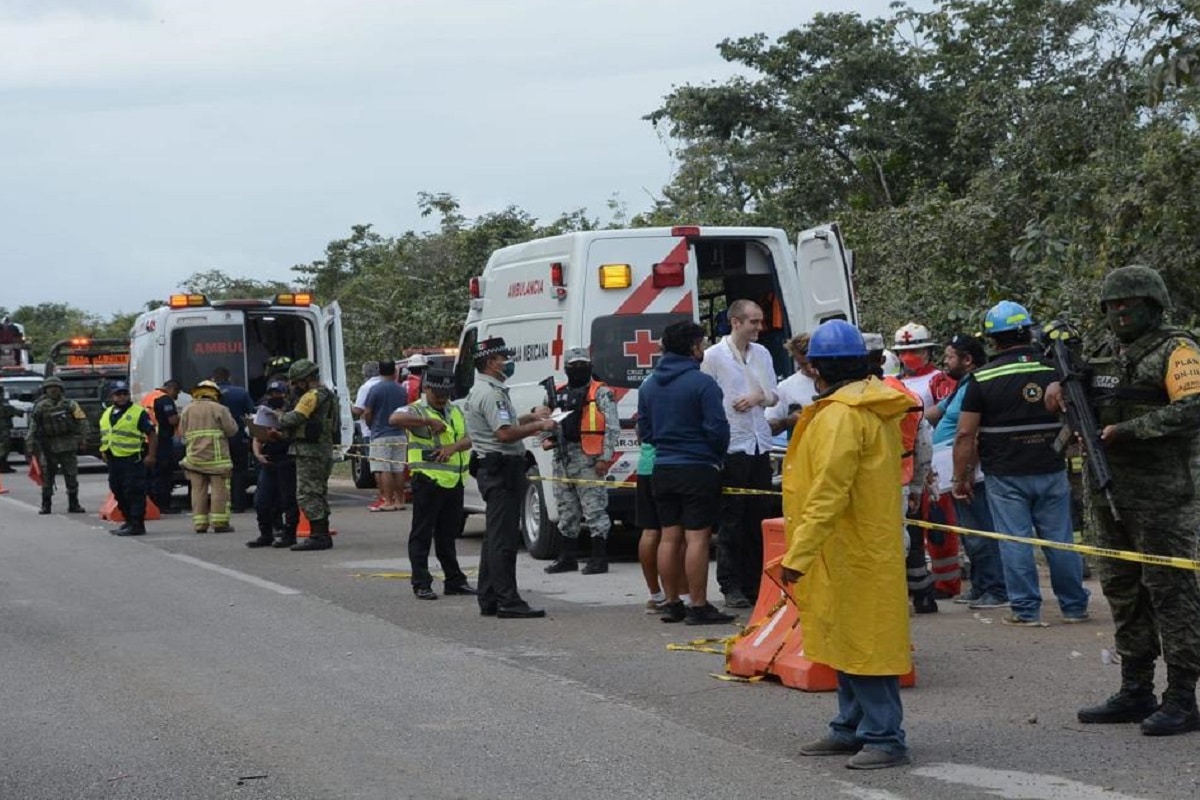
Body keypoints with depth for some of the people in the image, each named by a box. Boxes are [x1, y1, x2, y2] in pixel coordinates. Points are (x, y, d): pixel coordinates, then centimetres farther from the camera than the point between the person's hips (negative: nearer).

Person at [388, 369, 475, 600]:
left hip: (454, 481, 6)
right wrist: (429, 421, -27)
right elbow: (395, 419, -26)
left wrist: (454, 446, -15)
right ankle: (421, 584, 0)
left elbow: (467, 440, 7)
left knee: (448, 533, 15)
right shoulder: (417, 410, -4)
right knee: (422, 533, -2)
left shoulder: (455, 411, 16)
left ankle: (454, 580, 22)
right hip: (428, 479, -6)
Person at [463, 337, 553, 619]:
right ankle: (507, 601, -12)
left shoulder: (484, 390, 19)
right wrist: (539, 426, -15)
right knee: (503, 538, -11)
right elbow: (504, 433, -24)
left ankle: (489, 600, 18)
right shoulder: (490, 392, -15)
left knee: (495, 536, 14)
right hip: (501, 467, -11)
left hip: (493, 468, 11)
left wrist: (531, 416, 22)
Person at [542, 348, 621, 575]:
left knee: (594, 509, -7)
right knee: (566, 511, 13)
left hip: (589, 459, -7)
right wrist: (546, 439, 7)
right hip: (563, 459, 7)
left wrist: (606, 457, -15)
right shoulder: (557, 393, 16)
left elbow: (612, 427, -8)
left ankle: (599, 558, -4)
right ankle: (567, 558, 21)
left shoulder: (601, 393, -3)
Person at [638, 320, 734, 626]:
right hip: (698, 469, -7)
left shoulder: (649, 385, 9)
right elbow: (718, 428, -14)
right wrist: (718, 455, 4)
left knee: (670, 537, 11)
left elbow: (644, 431, 14)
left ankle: (672, 603, 15)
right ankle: (699, 606, -5)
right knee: (697, 537, -5)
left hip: (662, 470, 7)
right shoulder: (702, 383, -13)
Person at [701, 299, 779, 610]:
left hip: (760, 445, 6)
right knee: (732, 521, -2)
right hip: (730, 447, -6)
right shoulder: (714, 356, -6)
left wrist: (758, 397, -7)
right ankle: (732, 587, 3)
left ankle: (754, 584, 16)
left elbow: (773, 395, 14)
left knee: (758, 518, 9)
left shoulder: (762, 354, 12)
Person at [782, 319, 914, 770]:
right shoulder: (875, 408, 14)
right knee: (850, 641, 17)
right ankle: (852, 729, 25)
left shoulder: (840, 416, -19)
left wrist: (798, 555, -22)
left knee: (862, 643, -7)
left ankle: (884, 737, -4)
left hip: (850, 551, -10)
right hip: (867, 545, 10)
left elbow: (828, 493, -24)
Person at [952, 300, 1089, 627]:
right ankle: (1075, 607, 17)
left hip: (1005, 475, -3)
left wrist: (961, 477, 1)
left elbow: (965, 434, -8)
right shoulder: (1056, 370, 3)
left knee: (1016, 542, 2)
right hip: (1051, 471, 3)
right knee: (1060, 540, 10)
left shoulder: (983, 378, -6)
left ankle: (1026, 611, 3)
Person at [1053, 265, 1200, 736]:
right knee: (1122, 591, 12)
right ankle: (1136, 693, 21)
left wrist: (1127, 430, -19)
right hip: (1110, 495, 8)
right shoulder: (1105, 355, 17)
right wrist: (1061, 389, 4)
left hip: (1162, 497, -8)